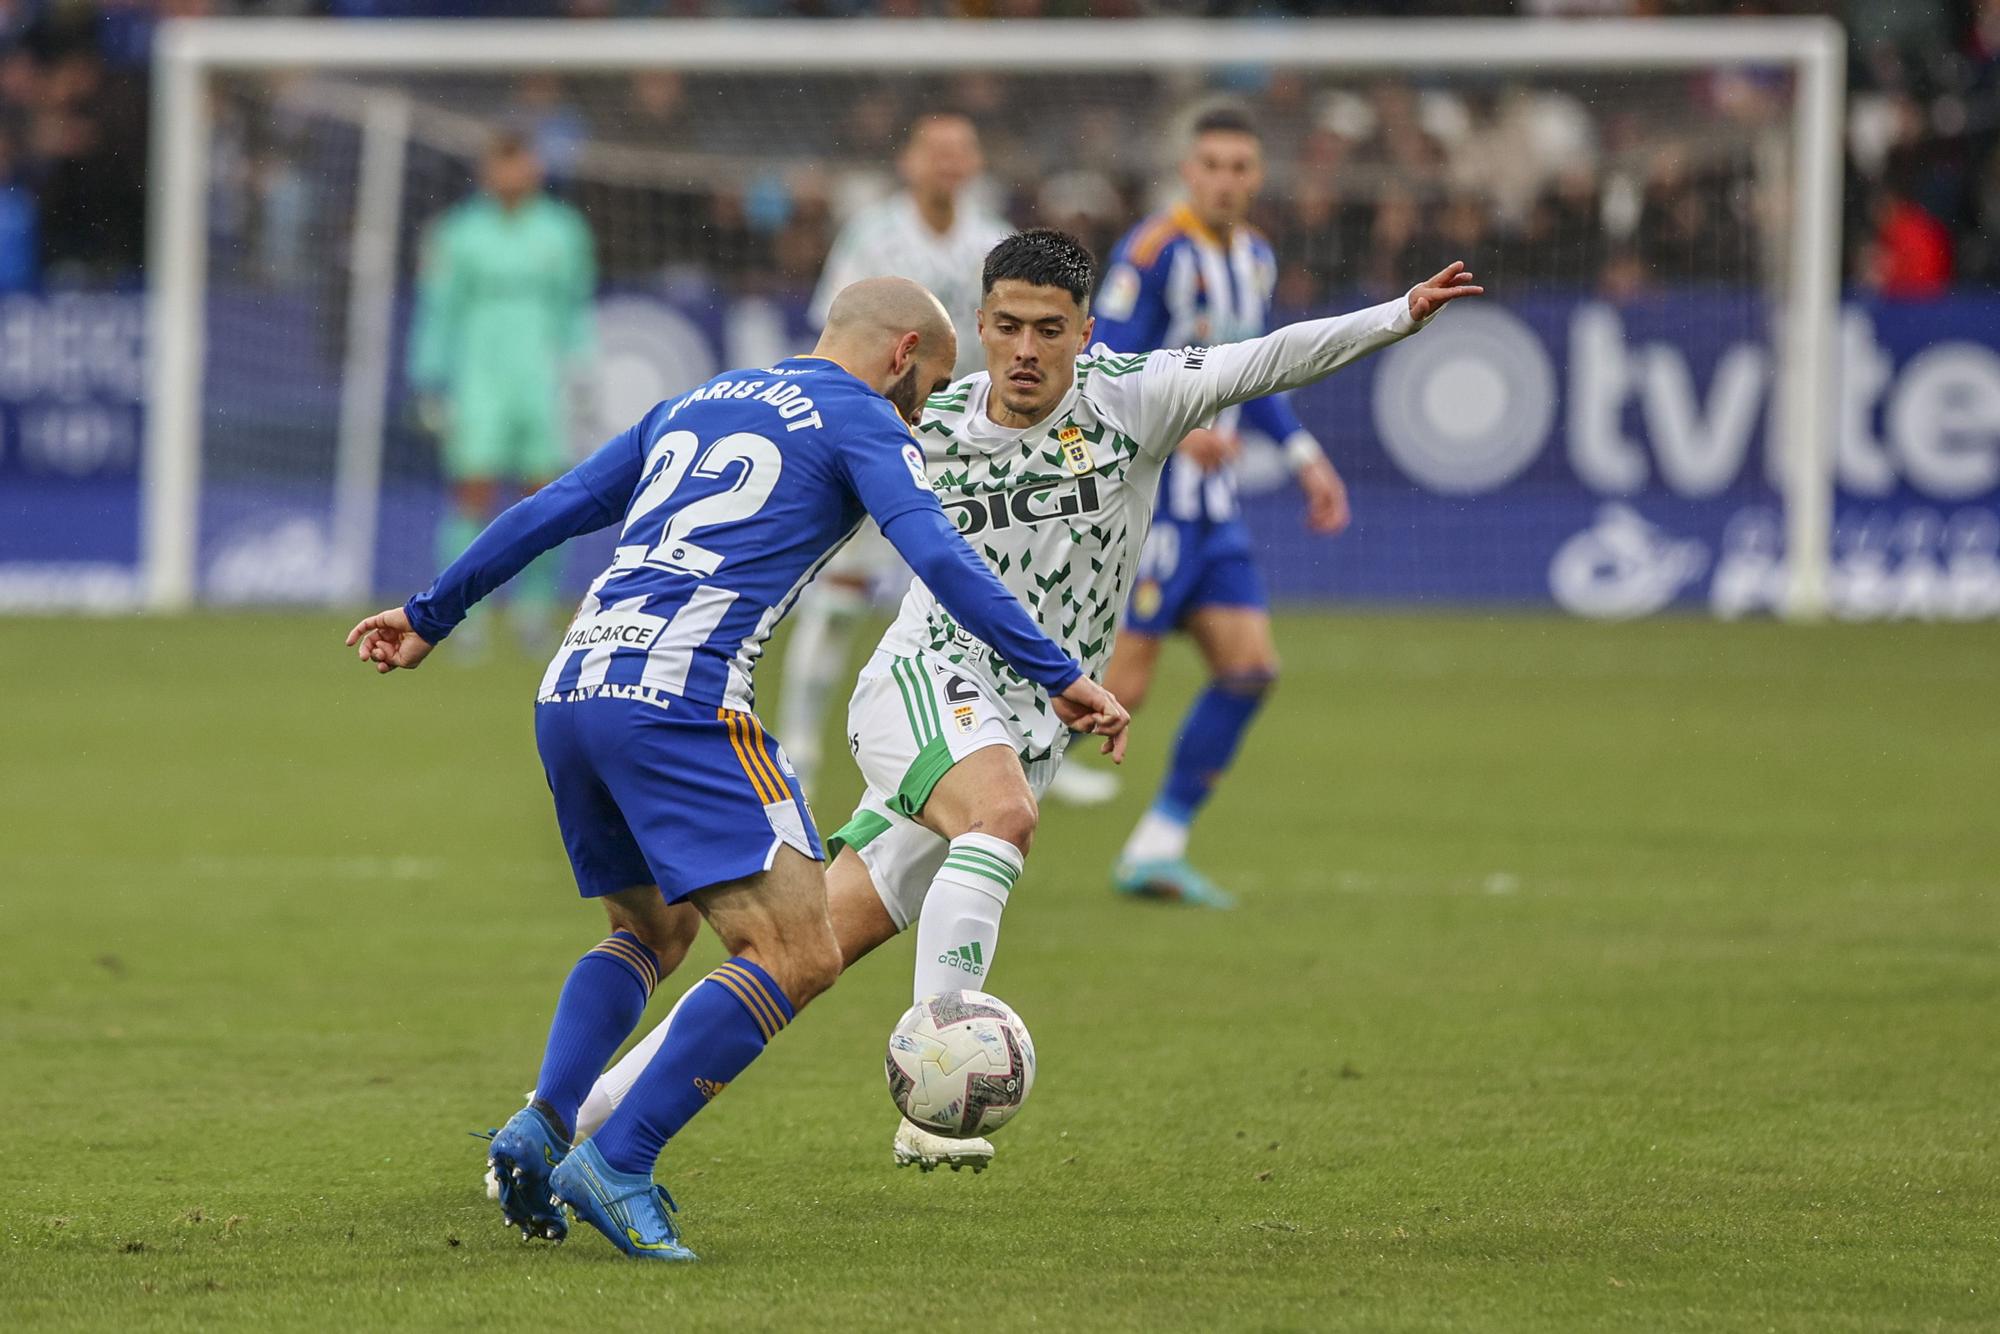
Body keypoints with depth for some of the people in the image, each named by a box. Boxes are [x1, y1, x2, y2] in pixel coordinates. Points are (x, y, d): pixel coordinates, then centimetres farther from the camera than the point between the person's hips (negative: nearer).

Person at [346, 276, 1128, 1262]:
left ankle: (543, 1126, 6)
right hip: (678, 700, -8)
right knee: (797, 958, -8)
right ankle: (616, 1166, -14)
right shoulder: (860, 421, 7)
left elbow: (553, 510, 29)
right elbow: (938, 557, -8)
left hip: (568, 696, 8)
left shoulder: (697, 404, 27)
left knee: (651, 931, 27)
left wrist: (430, 616, 37)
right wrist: (1057, 677, -9)